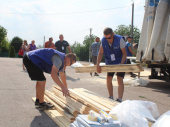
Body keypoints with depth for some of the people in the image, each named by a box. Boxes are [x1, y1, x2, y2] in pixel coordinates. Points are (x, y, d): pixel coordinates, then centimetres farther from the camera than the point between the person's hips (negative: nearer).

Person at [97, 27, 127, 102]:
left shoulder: (120, 39, -21)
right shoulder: (103, 40, -10)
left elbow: (124, 53, -17)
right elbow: (100, 53, -8)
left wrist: (121, 64, -28)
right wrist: (97, 65, -18)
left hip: (120, 62, -4)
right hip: (110, 63, 4)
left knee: (120, 79, -15)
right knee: (108, 79, -1)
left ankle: (119, 99, -17)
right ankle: (111, 97, 16)